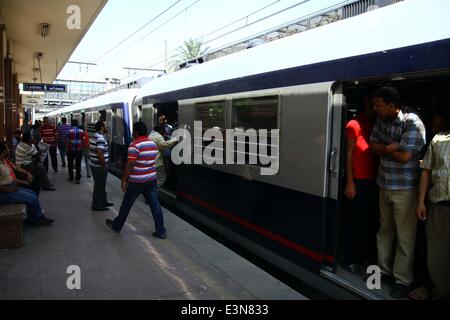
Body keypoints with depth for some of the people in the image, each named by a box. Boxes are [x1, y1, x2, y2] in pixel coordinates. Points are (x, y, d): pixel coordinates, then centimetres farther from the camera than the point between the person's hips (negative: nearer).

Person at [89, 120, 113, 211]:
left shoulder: (94, 136, 11)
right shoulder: (100, 138, -22)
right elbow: (100, 154, -30)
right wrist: (104, 166, -21)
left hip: (94, 165, 10)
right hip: (99, 167, -10)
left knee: (101, 185, 20)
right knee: (99, 186, 1)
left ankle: (103, 202, 32)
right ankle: (97, 205, 10)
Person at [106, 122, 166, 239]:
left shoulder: (135, 145, -16)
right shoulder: (153, 144, 8)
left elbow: (130, 165, -19)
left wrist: (124, 180, -12)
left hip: (136, 182, -6)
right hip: (151, 180, 6)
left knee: (126, 205, 12)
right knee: (155, 205, 7)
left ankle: (117, 225, 31)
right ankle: (160, 231, 9)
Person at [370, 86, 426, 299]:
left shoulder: (412, 122, -17)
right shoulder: (381, 120, 4)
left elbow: (405, 156, -20)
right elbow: (373, 145, 7)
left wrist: (385, 149, -5)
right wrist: (391, 147, -12)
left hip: (405, 188, -7)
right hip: (384, 185, 7)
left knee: (405, 235, 2)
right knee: (385, 230, 17)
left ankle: (402, 280, 14)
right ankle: (384, 269, 32)